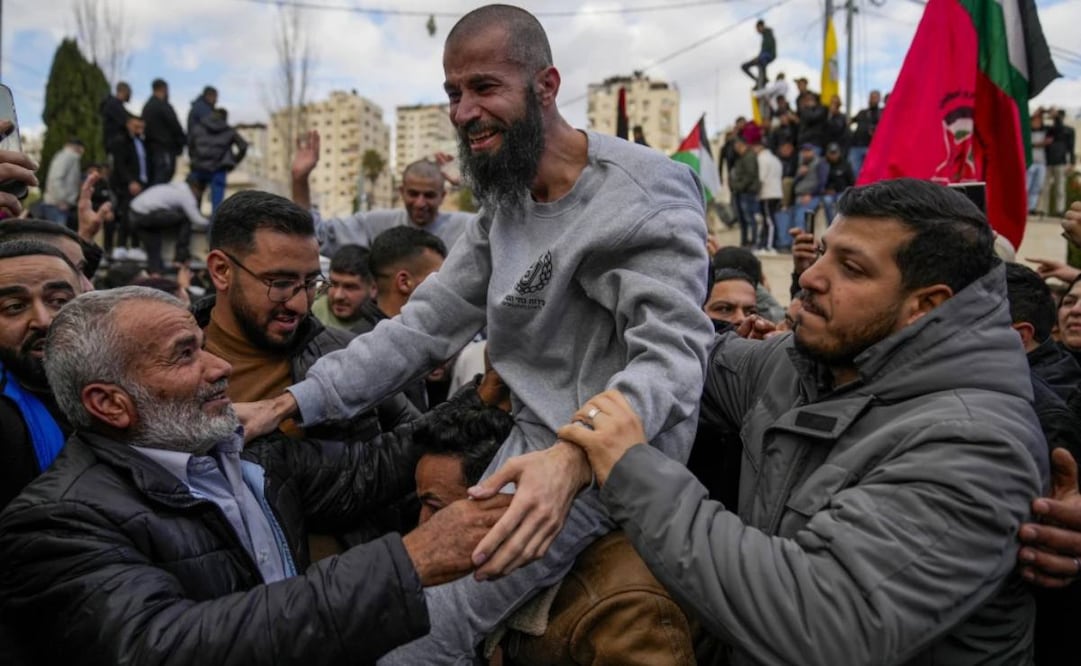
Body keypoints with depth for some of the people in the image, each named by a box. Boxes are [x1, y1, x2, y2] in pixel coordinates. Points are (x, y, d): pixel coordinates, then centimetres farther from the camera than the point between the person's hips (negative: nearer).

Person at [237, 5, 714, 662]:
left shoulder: (646, 195, -16)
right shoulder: (505, 204, 10)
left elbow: (672, 353, -27)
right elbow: (426, 323, 8)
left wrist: (575, 457, -45)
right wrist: (290, 403, -1)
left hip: (605, 459, -8)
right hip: (536, 448, 8)